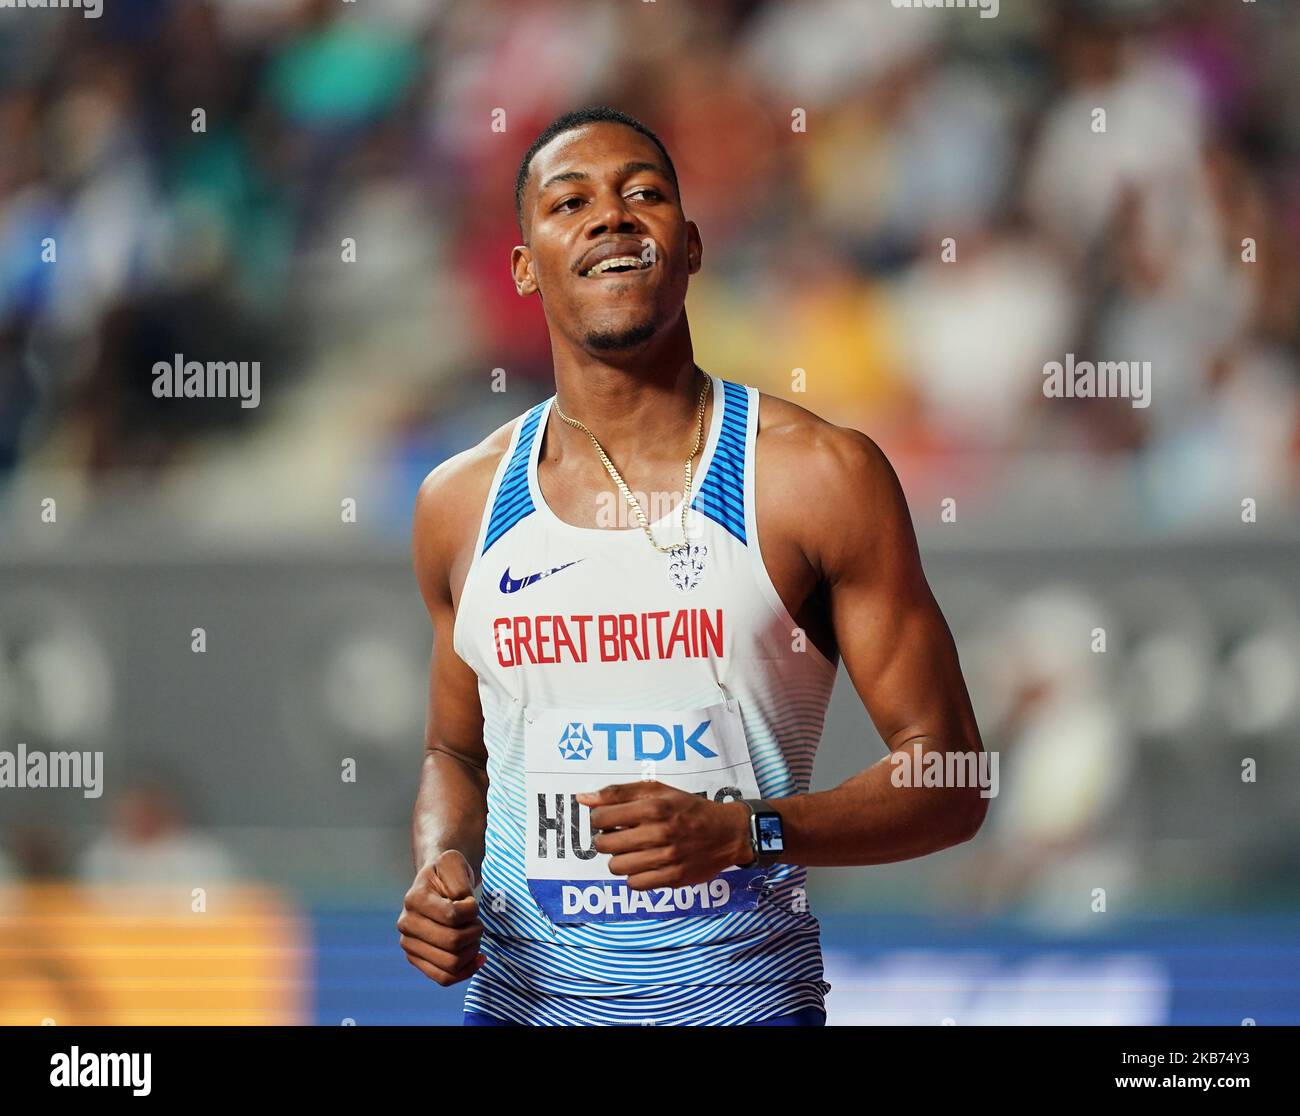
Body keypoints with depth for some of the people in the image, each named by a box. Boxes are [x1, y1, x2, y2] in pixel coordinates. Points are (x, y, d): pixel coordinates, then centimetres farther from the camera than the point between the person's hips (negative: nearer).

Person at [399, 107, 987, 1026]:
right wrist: (440, 870, -3)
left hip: (744, 996, -3)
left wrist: (742, 831, -21)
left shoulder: (821, 478, -7)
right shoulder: (460, 504, 4)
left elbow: (950, 782, -7)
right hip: (518, 999, 3)